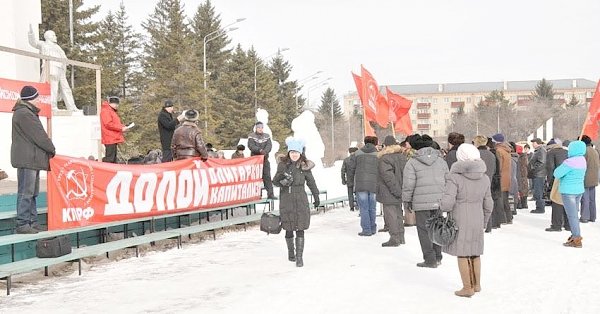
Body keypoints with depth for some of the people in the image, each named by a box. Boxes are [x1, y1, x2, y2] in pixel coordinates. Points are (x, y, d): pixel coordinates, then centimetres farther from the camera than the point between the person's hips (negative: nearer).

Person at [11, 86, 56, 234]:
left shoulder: (27, 113, 19)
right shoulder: (24, 114, -15)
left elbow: (37, 134, 18)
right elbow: (39, 136, -15)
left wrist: (49, 149, 9)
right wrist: (52, 149, -2)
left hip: (31, 159, 11)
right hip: (27, 159, -11)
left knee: (32, 192, 14)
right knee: (26, 192, -7)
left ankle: (32, 222, 20)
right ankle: (22, 224, -4)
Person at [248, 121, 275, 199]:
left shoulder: (267, 136, 13)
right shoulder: (251, 136, 2)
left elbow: (269, 145, -1)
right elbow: (251, 146, -13)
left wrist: (265, 151, -23)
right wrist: (260, 150, -27)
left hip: (265, 159, 3)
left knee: (267, 176, -2)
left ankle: (270, 193, -2)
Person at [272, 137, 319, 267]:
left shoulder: (304, 166, 0)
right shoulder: (283, 164, 1)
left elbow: (311, 182, 11)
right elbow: (275, 181, 7)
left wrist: (316, 196, 16)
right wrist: (281, 180, -15)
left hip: (300, 199, -1)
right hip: (286, 199, 1)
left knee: (300, 229, -6)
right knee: (289, 228, 10)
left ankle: (299, 257, -4)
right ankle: (291, 252, 30)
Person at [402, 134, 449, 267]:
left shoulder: (412, 162, -5)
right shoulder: (441, 161, 9)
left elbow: (408, 184, -8)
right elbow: (447, 181, 13)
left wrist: (406, 200, 3)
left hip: (421, 202, -5)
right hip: (438, 201, 5)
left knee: (424, 230, 3)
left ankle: (430, 260, 3)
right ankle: (438, 257, 23)